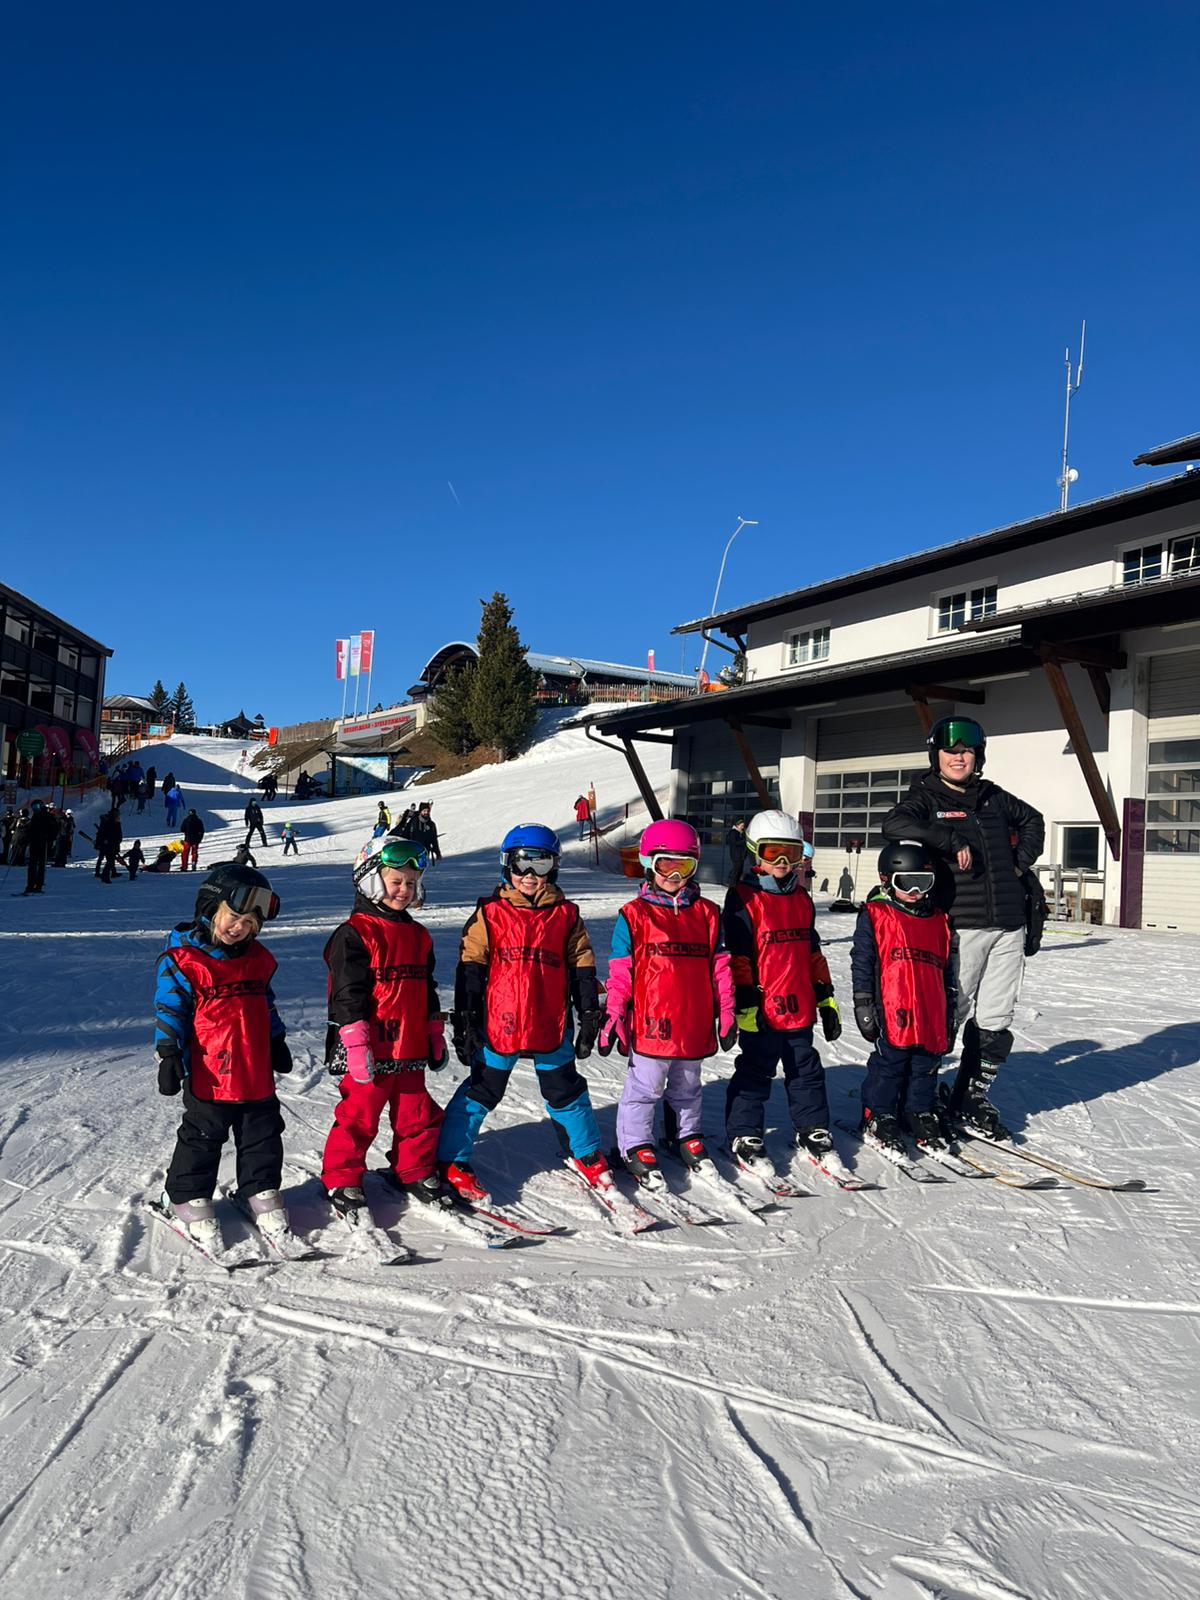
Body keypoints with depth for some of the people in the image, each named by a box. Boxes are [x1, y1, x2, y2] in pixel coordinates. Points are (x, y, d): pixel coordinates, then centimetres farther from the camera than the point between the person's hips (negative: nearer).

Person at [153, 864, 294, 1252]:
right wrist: (169, 1054, -13)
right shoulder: (183, 959, -10)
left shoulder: (258, 958, 8)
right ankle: (188, 1197, 25)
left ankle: (262, 1191, 28)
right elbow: (169, 1009, -9)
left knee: (262, 1137, 14)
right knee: (201, 1140, 9)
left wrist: (278, 1042, 22)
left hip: (257, 1075, 5)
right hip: (209, 1076, -5)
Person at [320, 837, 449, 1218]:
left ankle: (415, 1171, 32)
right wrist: (356, 1044, -18)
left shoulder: (418, 935, 12)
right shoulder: (354, 935, -10)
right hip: (369, 1053, -6)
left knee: (418, 1115, 15)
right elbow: (347, 994, -15)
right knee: (358, 1118, 5)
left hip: (410, 1050, 7)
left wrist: (435, 1035, 19)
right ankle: (341, 1179, 21)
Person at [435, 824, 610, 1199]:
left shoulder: (566, 916, 3)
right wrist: (464, 1021, -5)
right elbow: (469, 970, -3)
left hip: (552, 1028, 2)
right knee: (479, 1094, 8)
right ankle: (451, 1162, 22)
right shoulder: (489, 914, -3)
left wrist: (589, 1017, 7)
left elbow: (582, 970, 8)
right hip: (499, 1027, -2)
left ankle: (586, 1154, 35)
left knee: (567, 1093, 16)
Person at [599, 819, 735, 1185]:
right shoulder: (634, 915, -5)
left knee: (687, 1089, 21)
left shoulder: (707, 914, 5)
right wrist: (614, 1016, -8)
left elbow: (720, 966, 8)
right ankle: (635, 1147, 22)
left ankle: (688, 1137, 39)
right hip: (651, 1026, -4)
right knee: (644, 1088, 7)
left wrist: (726, 1013, 6)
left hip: (695, 1026, 4)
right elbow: (620, 972, -4)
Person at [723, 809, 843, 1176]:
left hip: (800, 1009, 6)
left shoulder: (801, 899, 13)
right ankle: (744, 1136, 17)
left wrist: (825, 997, 17)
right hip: (761, 1012, -6)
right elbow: (737, 956, -11)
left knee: (806, 1072, 15)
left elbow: (813, 952, 19)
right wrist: (745, 1002, -15)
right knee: (754, 1074, 5)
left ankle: (813, 1132, 28)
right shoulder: (743, 899, -8)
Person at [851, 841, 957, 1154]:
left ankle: (920, 1115, 30)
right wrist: (863, 1006, -7)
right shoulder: (874, 916, -2)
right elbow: (861, 963, -3)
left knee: (926, 1068, 13)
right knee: (888, 1066, 2)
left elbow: (947, 970, 19)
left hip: (932, 1018, 5)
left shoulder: (939, 920, 14)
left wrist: (950, 1015, 19)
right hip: (892, 1015, -5)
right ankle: (878, 1117, 17)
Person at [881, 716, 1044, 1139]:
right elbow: (894, 825, -23)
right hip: (960, 926, -6)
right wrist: (952, 842, -22)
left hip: (1008, 926, 6)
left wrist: (1020, 862, 16)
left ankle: (972, 1100, 24)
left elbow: (1032, 820, 32)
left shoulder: (993, 797, 14)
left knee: (995, 1021, 10)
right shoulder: (925, 798, -2)